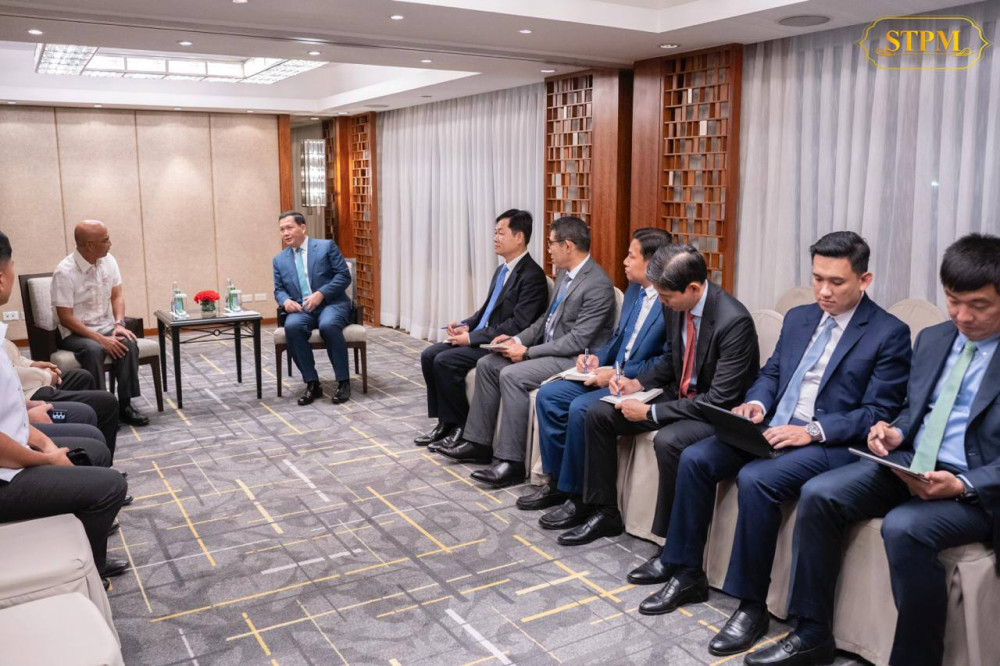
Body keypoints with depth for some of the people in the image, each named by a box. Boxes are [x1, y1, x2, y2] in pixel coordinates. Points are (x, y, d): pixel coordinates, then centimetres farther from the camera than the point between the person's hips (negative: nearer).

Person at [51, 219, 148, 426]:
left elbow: (117, 296, 7)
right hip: (75, 333, -4)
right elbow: (65, 318, -17)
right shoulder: (65, 272, -17)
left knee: (128, 344, -26)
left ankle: (124, 404, -20)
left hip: (107, 328, 5)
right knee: (93, 349, -36)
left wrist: (119, 324, -13)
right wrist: (100, 339, -24)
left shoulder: (108, 261, 1)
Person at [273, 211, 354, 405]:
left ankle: (343, 382, -23)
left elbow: (344, 276, -5)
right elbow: (278, 290, 15)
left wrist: (321, 294, -17)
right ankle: (312, 383, -21)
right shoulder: (279, 260, 15)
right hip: (301, 308, 3)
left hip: (331, 304, -3)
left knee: (328, 325, -37)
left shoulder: (326, 246, 2)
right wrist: (285, 300, -9)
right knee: (292, 326, -31)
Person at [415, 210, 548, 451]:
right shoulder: (501, 270, 15)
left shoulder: (532, 275, -15)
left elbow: (517, 325, -22)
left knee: (445, 361, -22)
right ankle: (445, 422, 6)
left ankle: (460, 428, -6)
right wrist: (465, 325, 1)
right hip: (481, 337, 9)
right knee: (429, 355, -2)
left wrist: (472, 337, -20)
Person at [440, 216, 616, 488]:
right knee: (487, 364, 2)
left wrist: (528, 352, -19)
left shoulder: (597, 284, -20)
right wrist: (518, 339, 4)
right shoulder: (564, 273, 10)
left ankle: (511, 461, -18)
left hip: (575, 359, -10)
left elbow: (578, 340, -23)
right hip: (548, 348, 10)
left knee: (512, 376, -27)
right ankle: (479, 443, 9)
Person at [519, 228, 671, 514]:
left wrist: (618, 373, -21)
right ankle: (556, 481, 4)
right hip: (612, 373, 9)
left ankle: (573, 490, -8)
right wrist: (597, 357, 1)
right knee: (548, 395, -4)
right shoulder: (634, 290, 12)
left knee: (580, 409, -28)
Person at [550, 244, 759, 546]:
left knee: (668, 440, -36)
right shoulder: (674, 307, -4)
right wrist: (638, 383, -2)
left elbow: (720, 399, -27)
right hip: (681, 394, 8)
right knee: (599, 414, 0)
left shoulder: (734, 321, -27)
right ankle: (603, 511, 12)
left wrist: (650, 412, -24)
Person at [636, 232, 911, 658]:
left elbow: (879, 413, -11)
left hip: (832, 443, -7)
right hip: (773, 429, 7)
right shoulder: (798, 317, 14)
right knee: (695, 457, -12)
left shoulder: (890, 333, -5)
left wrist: (812, 431, -23)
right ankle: (685, 572, 1)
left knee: (755, 479, -32)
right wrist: (757, 403, -4)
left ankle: (752, 604, -16)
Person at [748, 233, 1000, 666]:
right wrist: (896, 432, 1)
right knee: (818, 495, -13)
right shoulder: (931, 339, 13)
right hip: (909, 464, 7)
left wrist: (963, 485, -25)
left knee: (903, 528, -34)